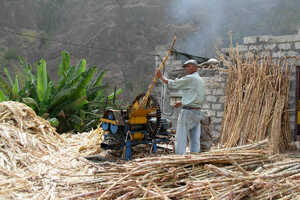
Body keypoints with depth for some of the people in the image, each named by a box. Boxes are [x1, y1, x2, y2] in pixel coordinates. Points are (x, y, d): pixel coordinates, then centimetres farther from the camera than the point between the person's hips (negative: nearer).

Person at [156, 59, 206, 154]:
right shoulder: (201, 81, 17)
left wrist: (161, 76, 7)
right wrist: (182, 103, 25)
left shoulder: (190, 78, -10)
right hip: (197, 112, 8)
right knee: (195, 140, 8)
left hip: (187, 112, -8)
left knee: (180, 139, -5)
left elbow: (172, 84, -6)